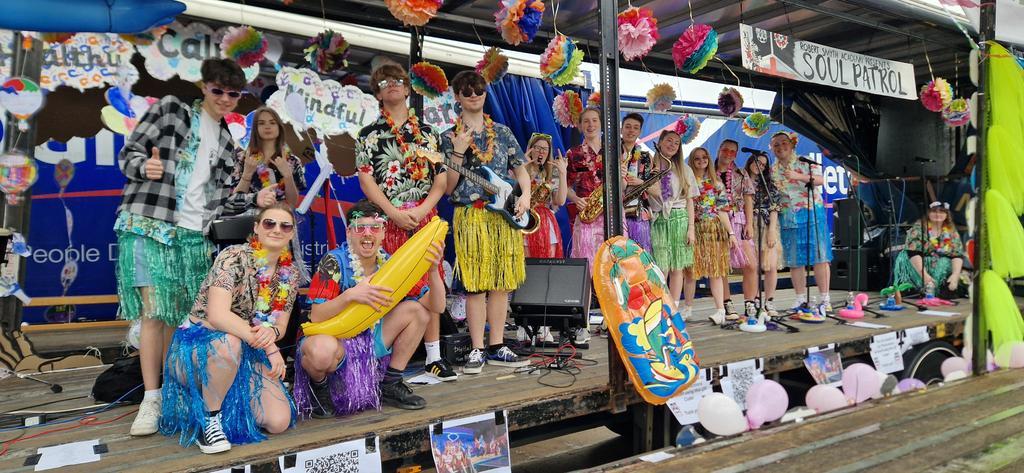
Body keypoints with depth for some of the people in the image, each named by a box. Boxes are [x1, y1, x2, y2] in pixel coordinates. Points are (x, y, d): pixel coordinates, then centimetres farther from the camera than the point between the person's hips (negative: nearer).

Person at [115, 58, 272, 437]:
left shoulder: (225, 142, 20)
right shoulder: (169, 110, 5)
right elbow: (128, 153, 2)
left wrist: (255, 201, 1)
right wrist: (145, 167, -20)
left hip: (193, 235, 5)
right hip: (148, 226, -5)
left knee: (180, 316, 5)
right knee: (154, 311, -10)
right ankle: (151, 401, -6)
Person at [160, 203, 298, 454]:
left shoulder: (290, 275, 1)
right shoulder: (234, 257, -18)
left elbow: (280, 324, 0)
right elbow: (217, 315, -29)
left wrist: (272, 332, -26)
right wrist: (268, 346, -37)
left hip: (245, 354, 5)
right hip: (198, 345, -5)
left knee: (279, 422, -13)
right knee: (230, 341, -41)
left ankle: (223, 398, 15)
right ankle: (208, 419, -17)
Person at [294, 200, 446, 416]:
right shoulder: (334, 262, -17)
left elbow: (436, 307, -8)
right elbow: (316, 318, -23)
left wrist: (433, 270, -25)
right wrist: (350, 295, -38)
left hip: (369, 341, 5)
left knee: (417, 310, -8)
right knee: (322, 350, -40)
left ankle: (390, 385, 4)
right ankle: (319, 386, -2)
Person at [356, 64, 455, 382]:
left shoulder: (428, 133, 14)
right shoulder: (369, 135, 8)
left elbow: (441, 178, 8)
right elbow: (366, 180, -1)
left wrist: (423, 209, -8)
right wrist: (394, 213, -13)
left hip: (425, 218, 2)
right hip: (388, 221, -2)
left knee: (429, 286, 2)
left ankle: (434, 356, 7)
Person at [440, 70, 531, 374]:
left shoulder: (503, 132, 14)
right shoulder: (450, 138, 5)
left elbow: (520, 169, 17)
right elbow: (447, 187, -1)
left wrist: (525, 195, -2)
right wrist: (458, 153, -12)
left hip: (505, 214, 3)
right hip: (470, 215, -3)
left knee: (501, 281, 5)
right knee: (476, 284, -4)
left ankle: (496, 347, 14)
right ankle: (477, 350, 4)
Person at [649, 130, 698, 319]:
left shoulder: (684, 169, 13)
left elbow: (689, 200, 9)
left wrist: (691, 228, 2)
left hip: (679, 220, 2)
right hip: (658, 220, -2)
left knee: (677, 268, 0)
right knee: (660, 269, -6)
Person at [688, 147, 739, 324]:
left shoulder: (715, 182, 12)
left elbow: (722, 210, 11)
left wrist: (731, 233, 5)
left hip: (714, 229, 2)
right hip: (694, 228, -2)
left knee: (716, 269, -1)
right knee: (692, 269, 0)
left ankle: (721, 309, -2)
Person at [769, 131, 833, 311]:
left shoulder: (805, 162, 2)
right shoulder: (773, 171, 11)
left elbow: (820, 180, -12)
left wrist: (798, 176, -26)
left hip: (812, 213, -3)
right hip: (788, 219, 3)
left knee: (819, 256, -6)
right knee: (794, 260, 2)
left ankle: (825, 299, -3)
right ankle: (801, 299, 9)